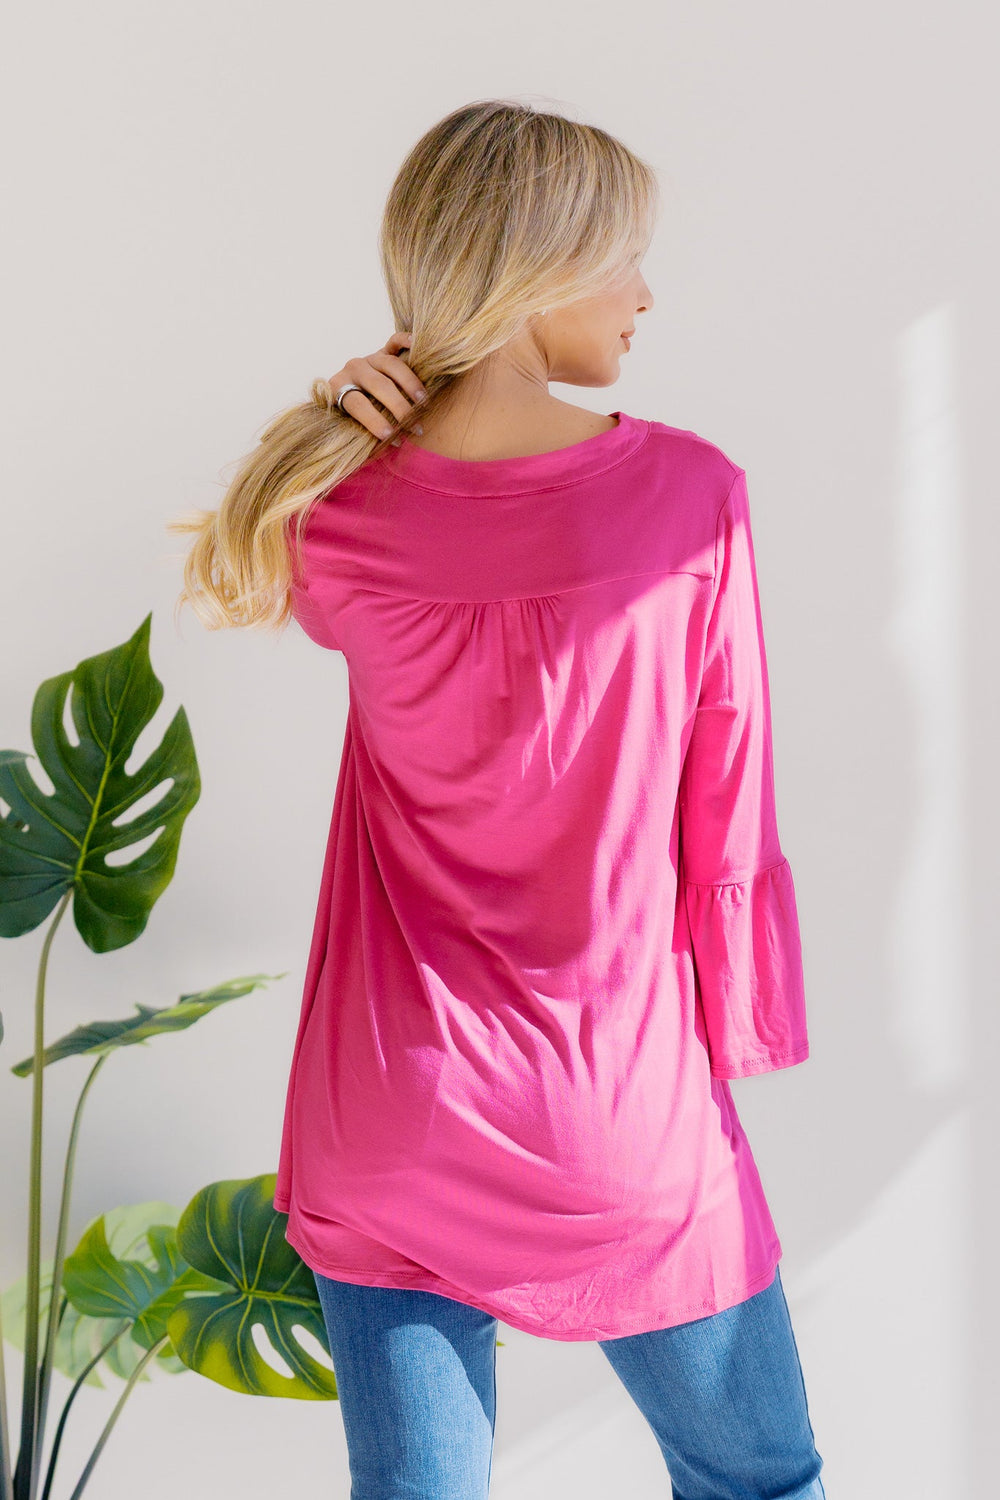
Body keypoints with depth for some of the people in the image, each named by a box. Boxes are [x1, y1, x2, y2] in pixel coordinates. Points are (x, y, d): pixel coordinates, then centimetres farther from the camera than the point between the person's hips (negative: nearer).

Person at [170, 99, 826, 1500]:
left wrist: (330, 433, -4)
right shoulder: (690, 496, -15)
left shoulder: (343, 521, -10)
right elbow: (726, 822, -7)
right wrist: (734, 1047, 8)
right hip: (629, 1125, -2)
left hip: (392, 1119, 2)